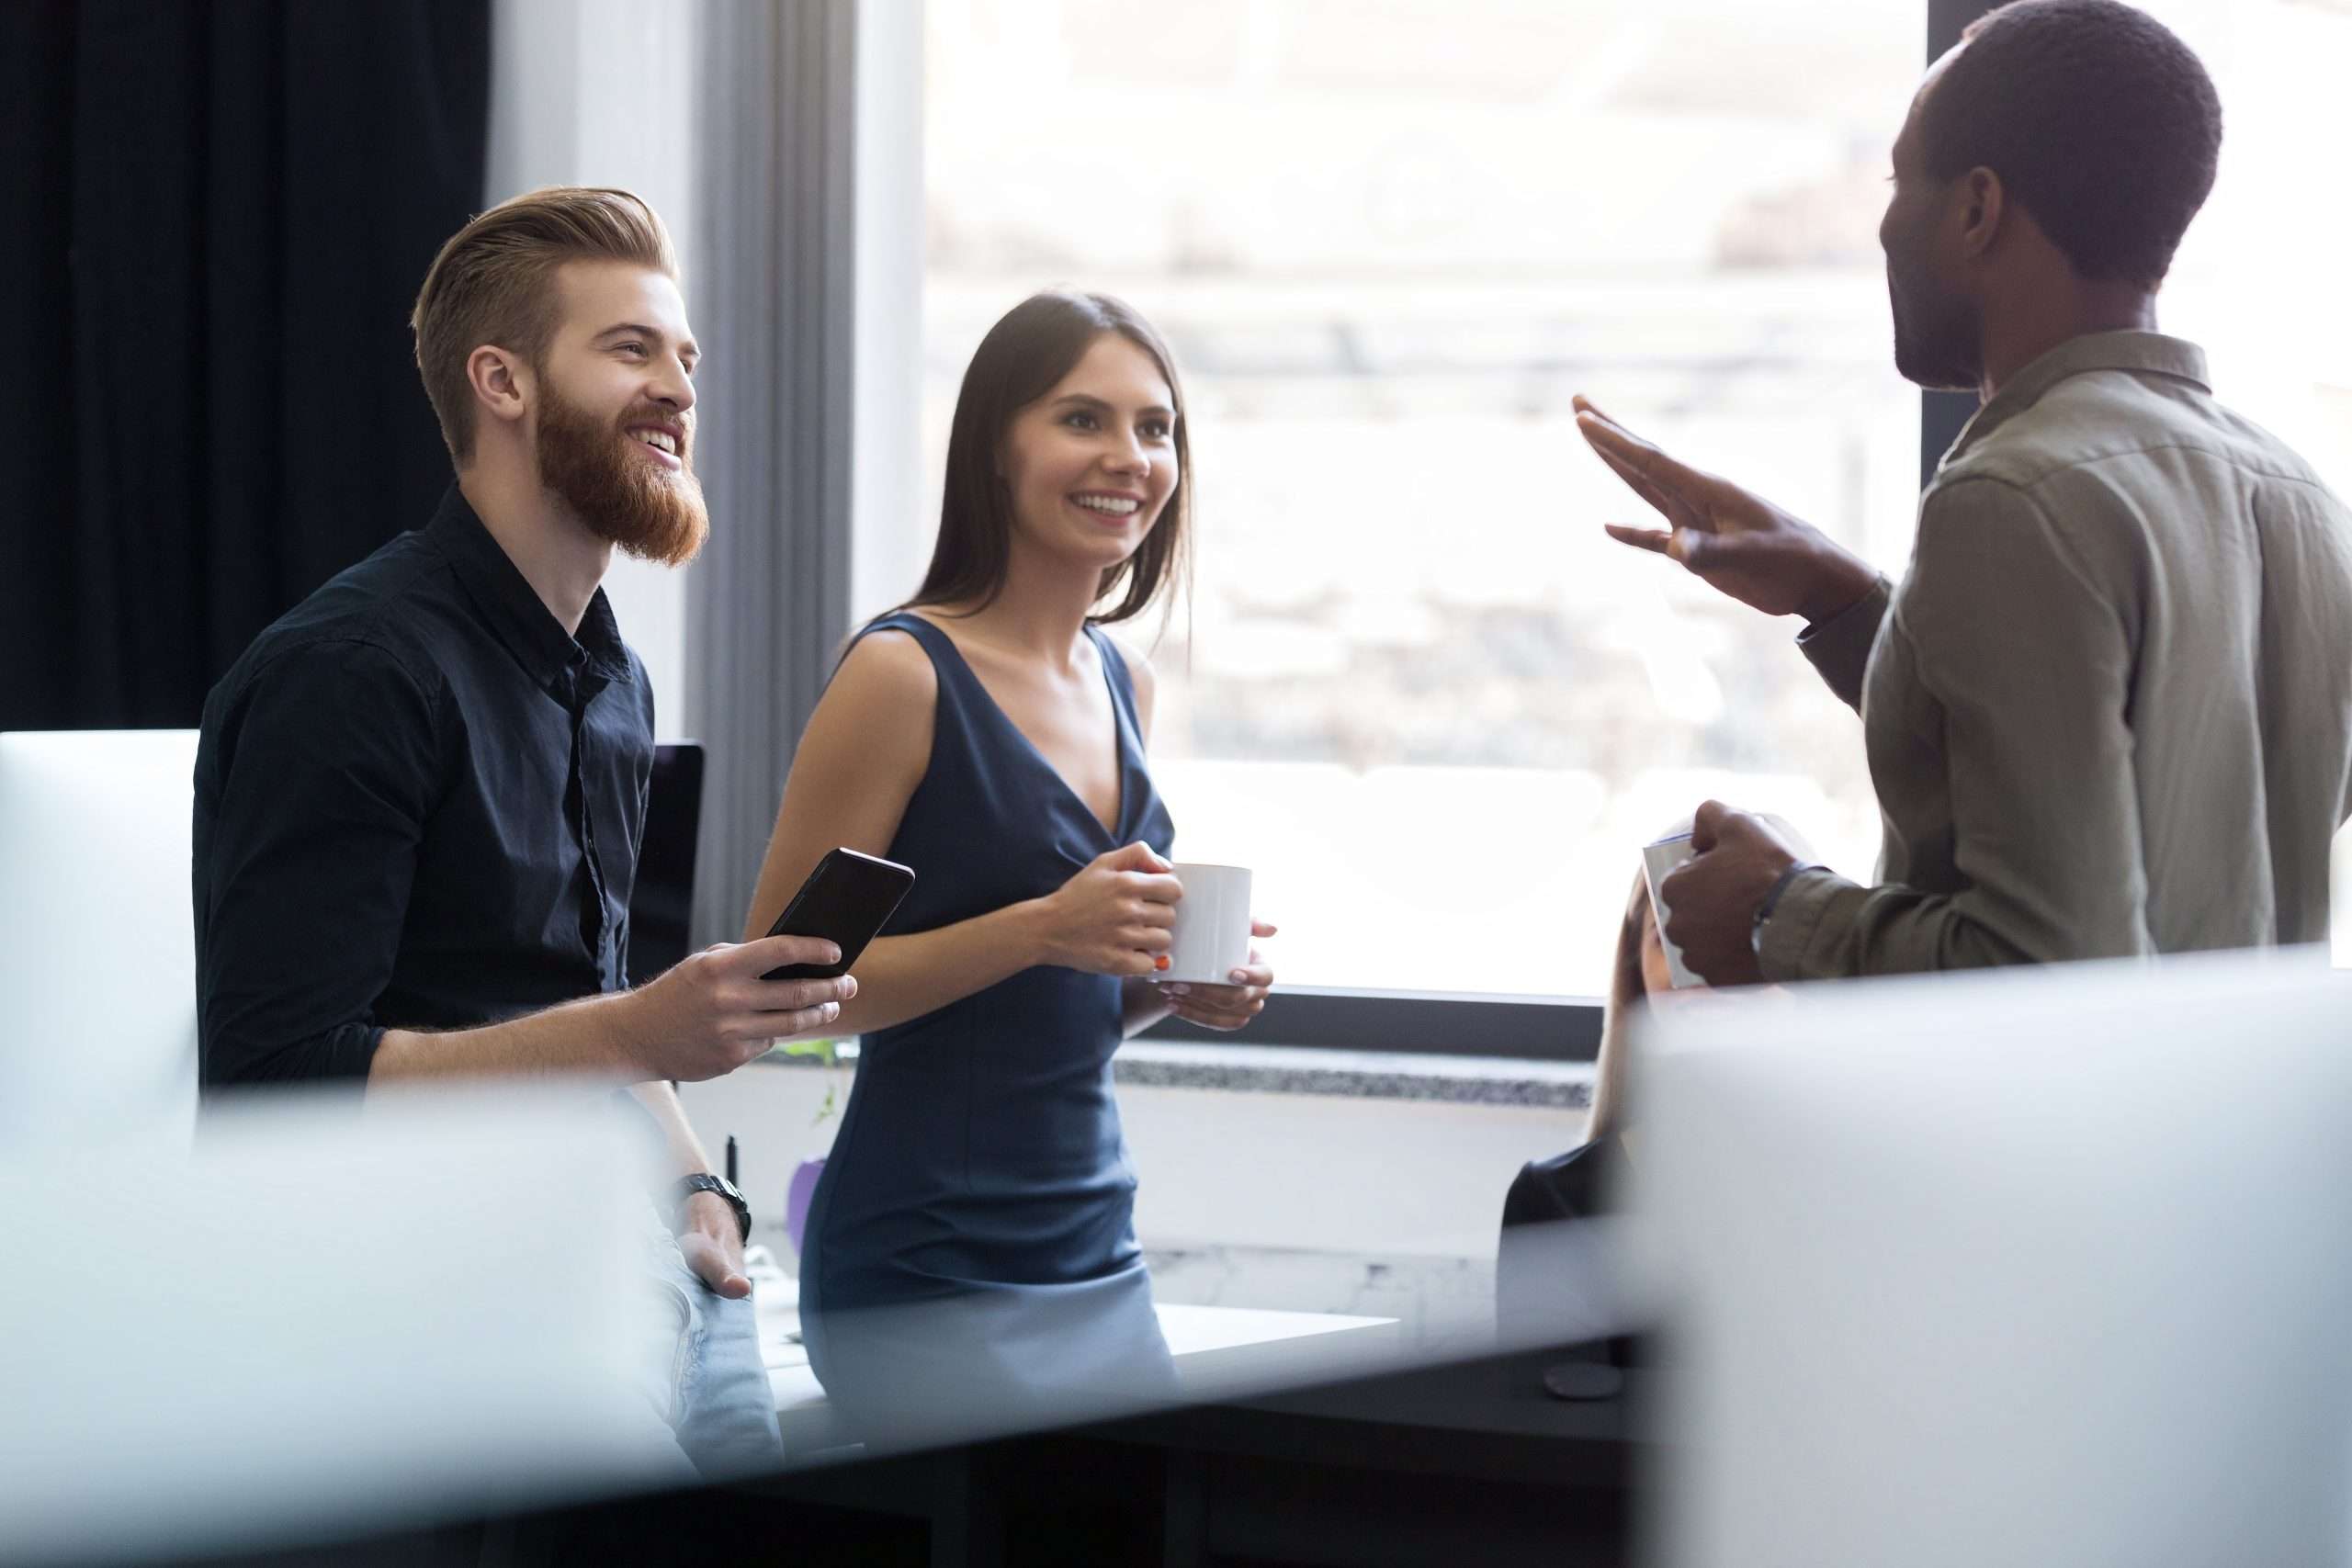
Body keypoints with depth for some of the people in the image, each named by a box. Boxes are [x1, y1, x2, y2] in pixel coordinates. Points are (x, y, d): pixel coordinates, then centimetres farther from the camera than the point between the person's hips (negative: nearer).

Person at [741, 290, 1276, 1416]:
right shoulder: (906, 672, -10)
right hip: (925, 1268, -7)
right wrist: (1041, 929, -20)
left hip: (1094, 1240, 7)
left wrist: (1180, 984, 3)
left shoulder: (1127, 687, 12)